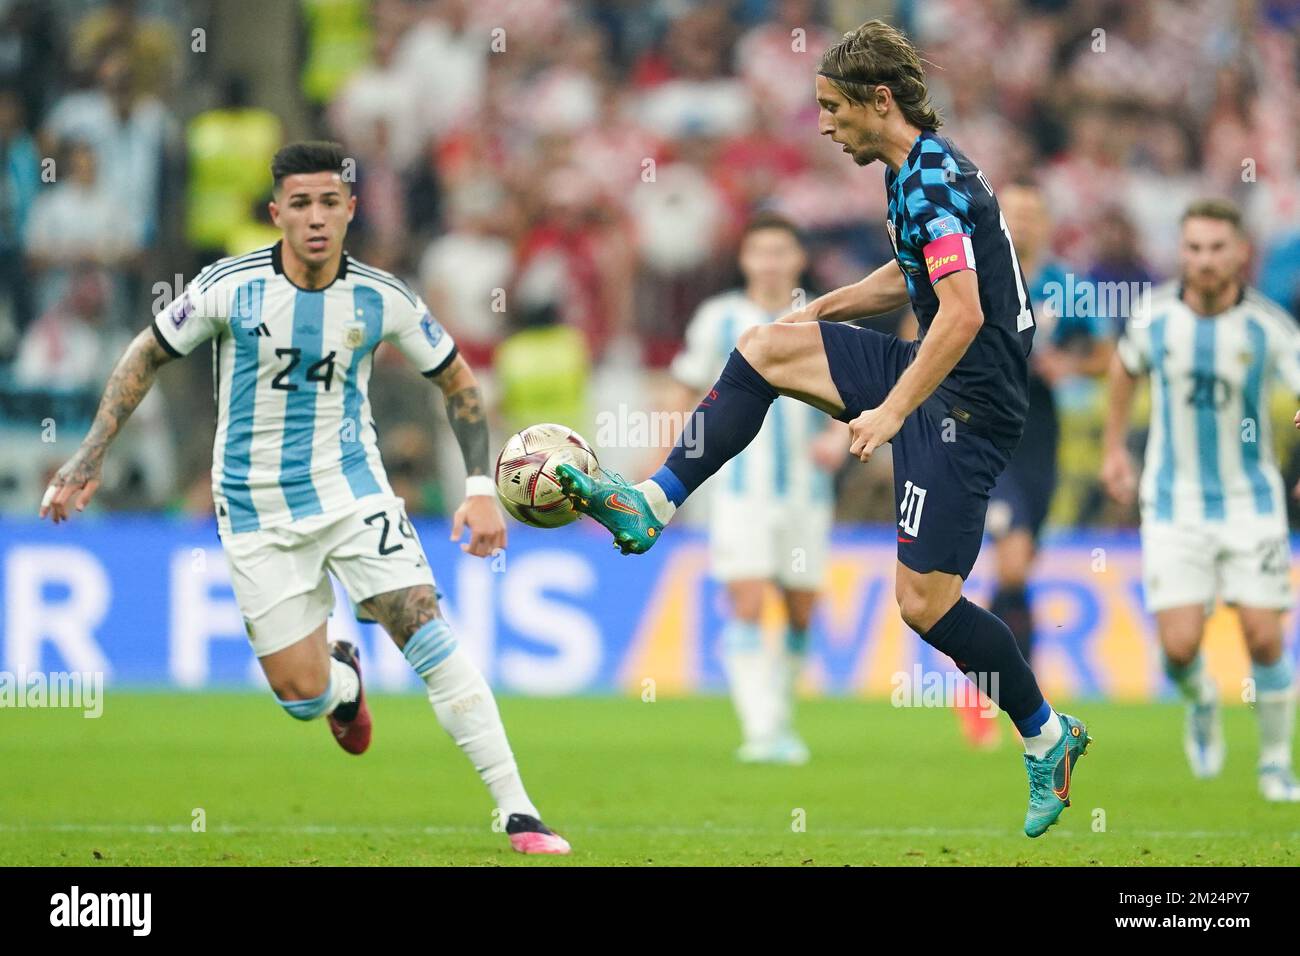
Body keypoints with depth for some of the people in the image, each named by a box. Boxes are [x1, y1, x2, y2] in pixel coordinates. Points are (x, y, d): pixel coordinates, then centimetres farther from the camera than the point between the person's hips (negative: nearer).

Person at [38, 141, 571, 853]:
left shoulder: (381, 298, -7)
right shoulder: (230, 287, -11)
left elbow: (456, 380, 7)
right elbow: (147, 356, 2)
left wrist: (481, 488, -2)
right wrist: (89, 457, -2)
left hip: (353, 493, 0)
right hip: (256, 514, 0)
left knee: (432, 640, -17)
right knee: (304, 699, -2)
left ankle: (517, 811, -13)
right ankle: (344, 680, 38)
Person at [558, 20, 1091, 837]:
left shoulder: (935, 182, -21)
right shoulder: (916, 173, 11)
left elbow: (963, 313, -30)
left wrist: (892, 411, -31)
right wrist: (818, 311, 30)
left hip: (969, 402, -10)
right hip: (931, 374, 10)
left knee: (923, 601, -10)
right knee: (766, 350, 8)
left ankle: (1047, 736, 6)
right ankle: (650, 508, 11)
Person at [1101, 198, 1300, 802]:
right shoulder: (1154, 317, -7)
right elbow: (1125, 365, 15)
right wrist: (1113, 447, 17)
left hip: (1249, 500, -1)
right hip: (1174, 503, 1)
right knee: (1179, 645, -9)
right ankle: (1201, 705, 28)